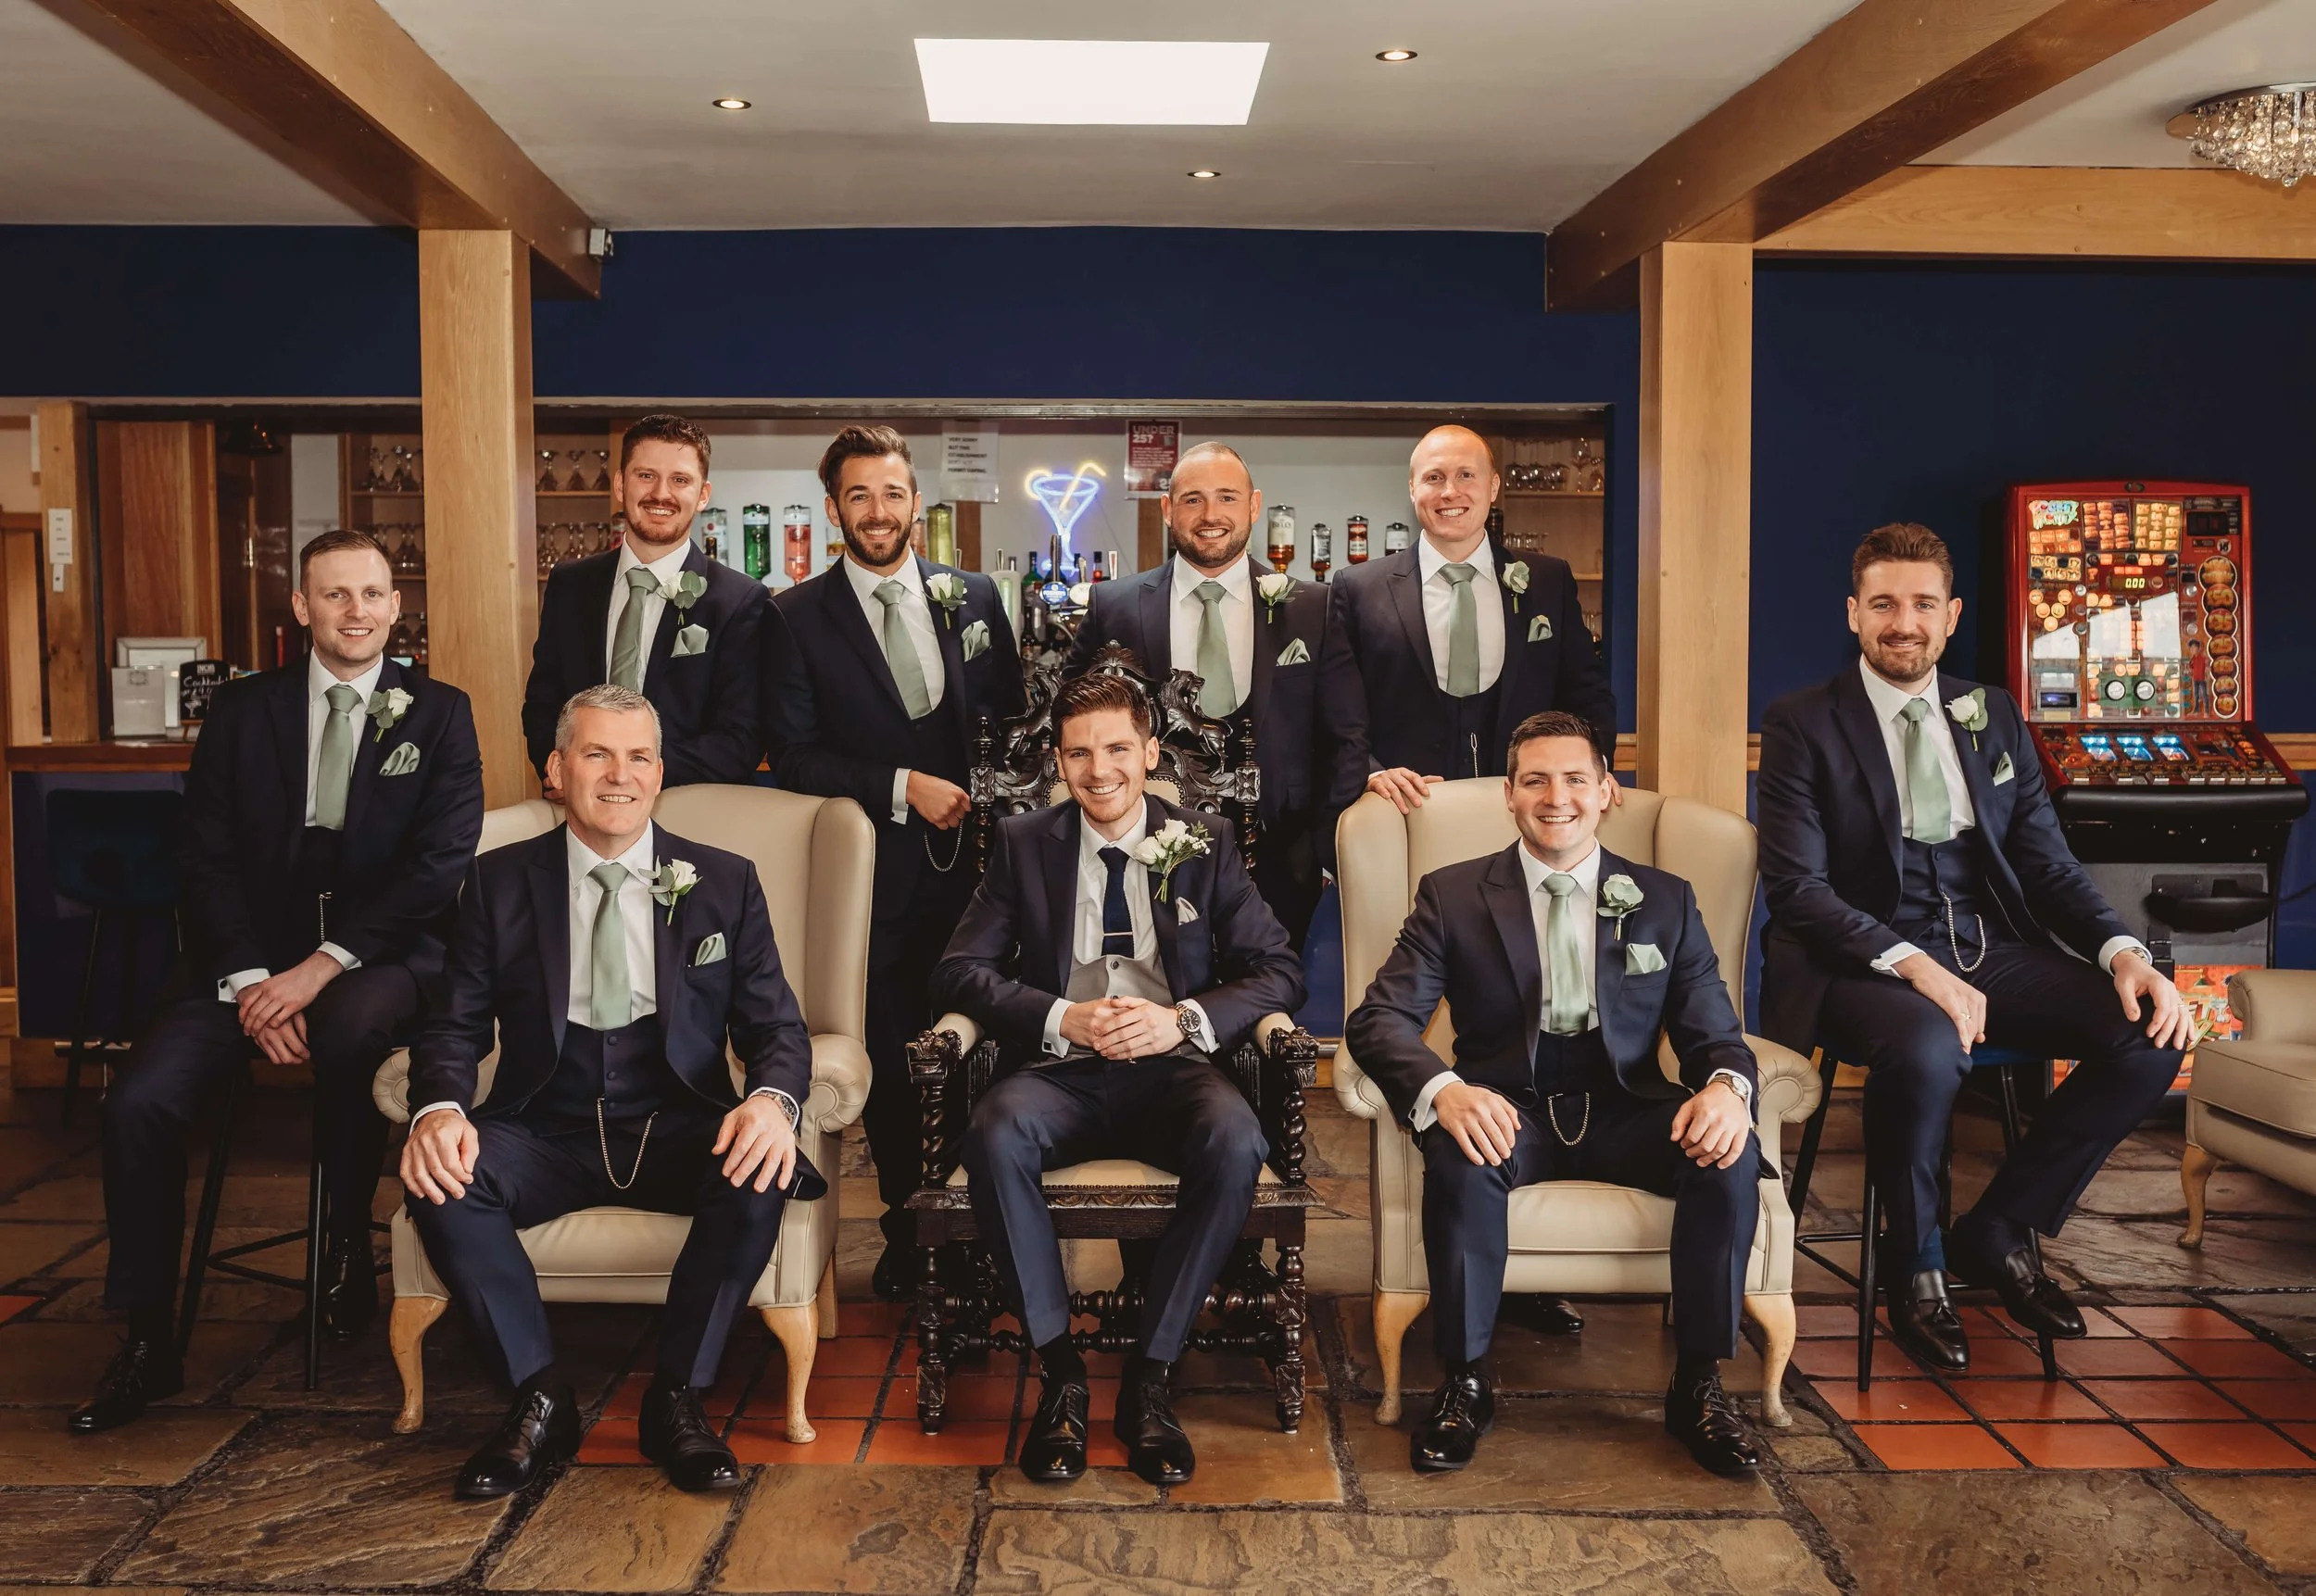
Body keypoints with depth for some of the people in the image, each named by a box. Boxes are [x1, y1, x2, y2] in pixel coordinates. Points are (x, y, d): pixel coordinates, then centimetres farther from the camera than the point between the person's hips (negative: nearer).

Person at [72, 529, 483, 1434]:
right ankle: (146, 1341, -1)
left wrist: (322, 967, -17)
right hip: (248, 957, 3)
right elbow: (205, 862, 4)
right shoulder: (240, 712, 10)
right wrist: (249, 979, -12)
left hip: (383, 959, -2)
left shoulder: (438, 714, 3)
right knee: (139, 1102, -19)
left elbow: (441, 862, -7)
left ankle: (347, 1245, -10)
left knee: (349, 1027, -36)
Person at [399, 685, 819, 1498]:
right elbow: (455, 1026, 3)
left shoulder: (725, 883, 6)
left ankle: (677, 1398, -11)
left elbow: (776, 1026, 1)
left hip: (680, 1131, -1)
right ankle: (541, 1398, -10)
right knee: (437, 1177, -29)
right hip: (545, 1133, 1)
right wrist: (440, 1110, -21)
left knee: (762, 1175, -32)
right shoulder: (500, 881, 8)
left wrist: (771, 1100, -23)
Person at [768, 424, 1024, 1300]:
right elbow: (793, 755, -3)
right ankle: (907, 1229, 26)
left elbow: (1011, 718, 13)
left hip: (971, 860, 2)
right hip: (874, 871, -1)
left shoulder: (973, 596, 9)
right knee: (890, 1054, 8)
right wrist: (902, 787, -14)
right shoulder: (800, 615, 1)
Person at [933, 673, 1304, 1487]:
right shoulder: (1024, 843, 11)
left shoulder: (1205, 841, 10)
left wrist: (1186, 1020, -14)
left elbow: (1278, 969, 4)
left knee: (1236, 1143, -33)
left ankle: (1150, 1377, -18)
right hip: (1062, 1073, 0)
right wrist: (1066, 1020, -13)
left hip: (1174, 1069, 0)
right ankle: (1060, 1372, -17)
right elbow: (960, 970, 3)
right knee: (994, 1136, -33)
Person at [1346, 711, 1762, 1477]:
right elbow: (1378, 1017, -6)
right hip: (1508, 1108, -2)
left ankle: (1698, 1384, -9)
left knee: (1731, 1152, -27)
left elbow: (1714, 1033, 6)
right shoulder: (1452, 895, 3)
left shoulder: (1665, 902, 10)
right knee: (1459, 1154, -35)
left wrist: (1726, 1085, -21)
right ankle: (1464, 1381, -16)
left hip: (1625, 1110, 2)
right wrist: (1442, 1090, -29)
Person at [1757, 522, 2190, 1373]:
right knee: (1928, 1050, -37)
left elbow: (2049, 864, 10)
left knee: (2151, 1034, -17)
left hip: (1992, 950, 6)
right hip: (1864, 960, -5)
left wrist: (2123, 951, -9)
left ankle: (1998, 1231, 3)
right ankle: (1913, 1265, -7)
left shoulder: (1993, 715, 13)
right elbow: (1797, 887, -11)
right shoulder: (1802, 723, -3)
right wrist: (1912, 965, -24)